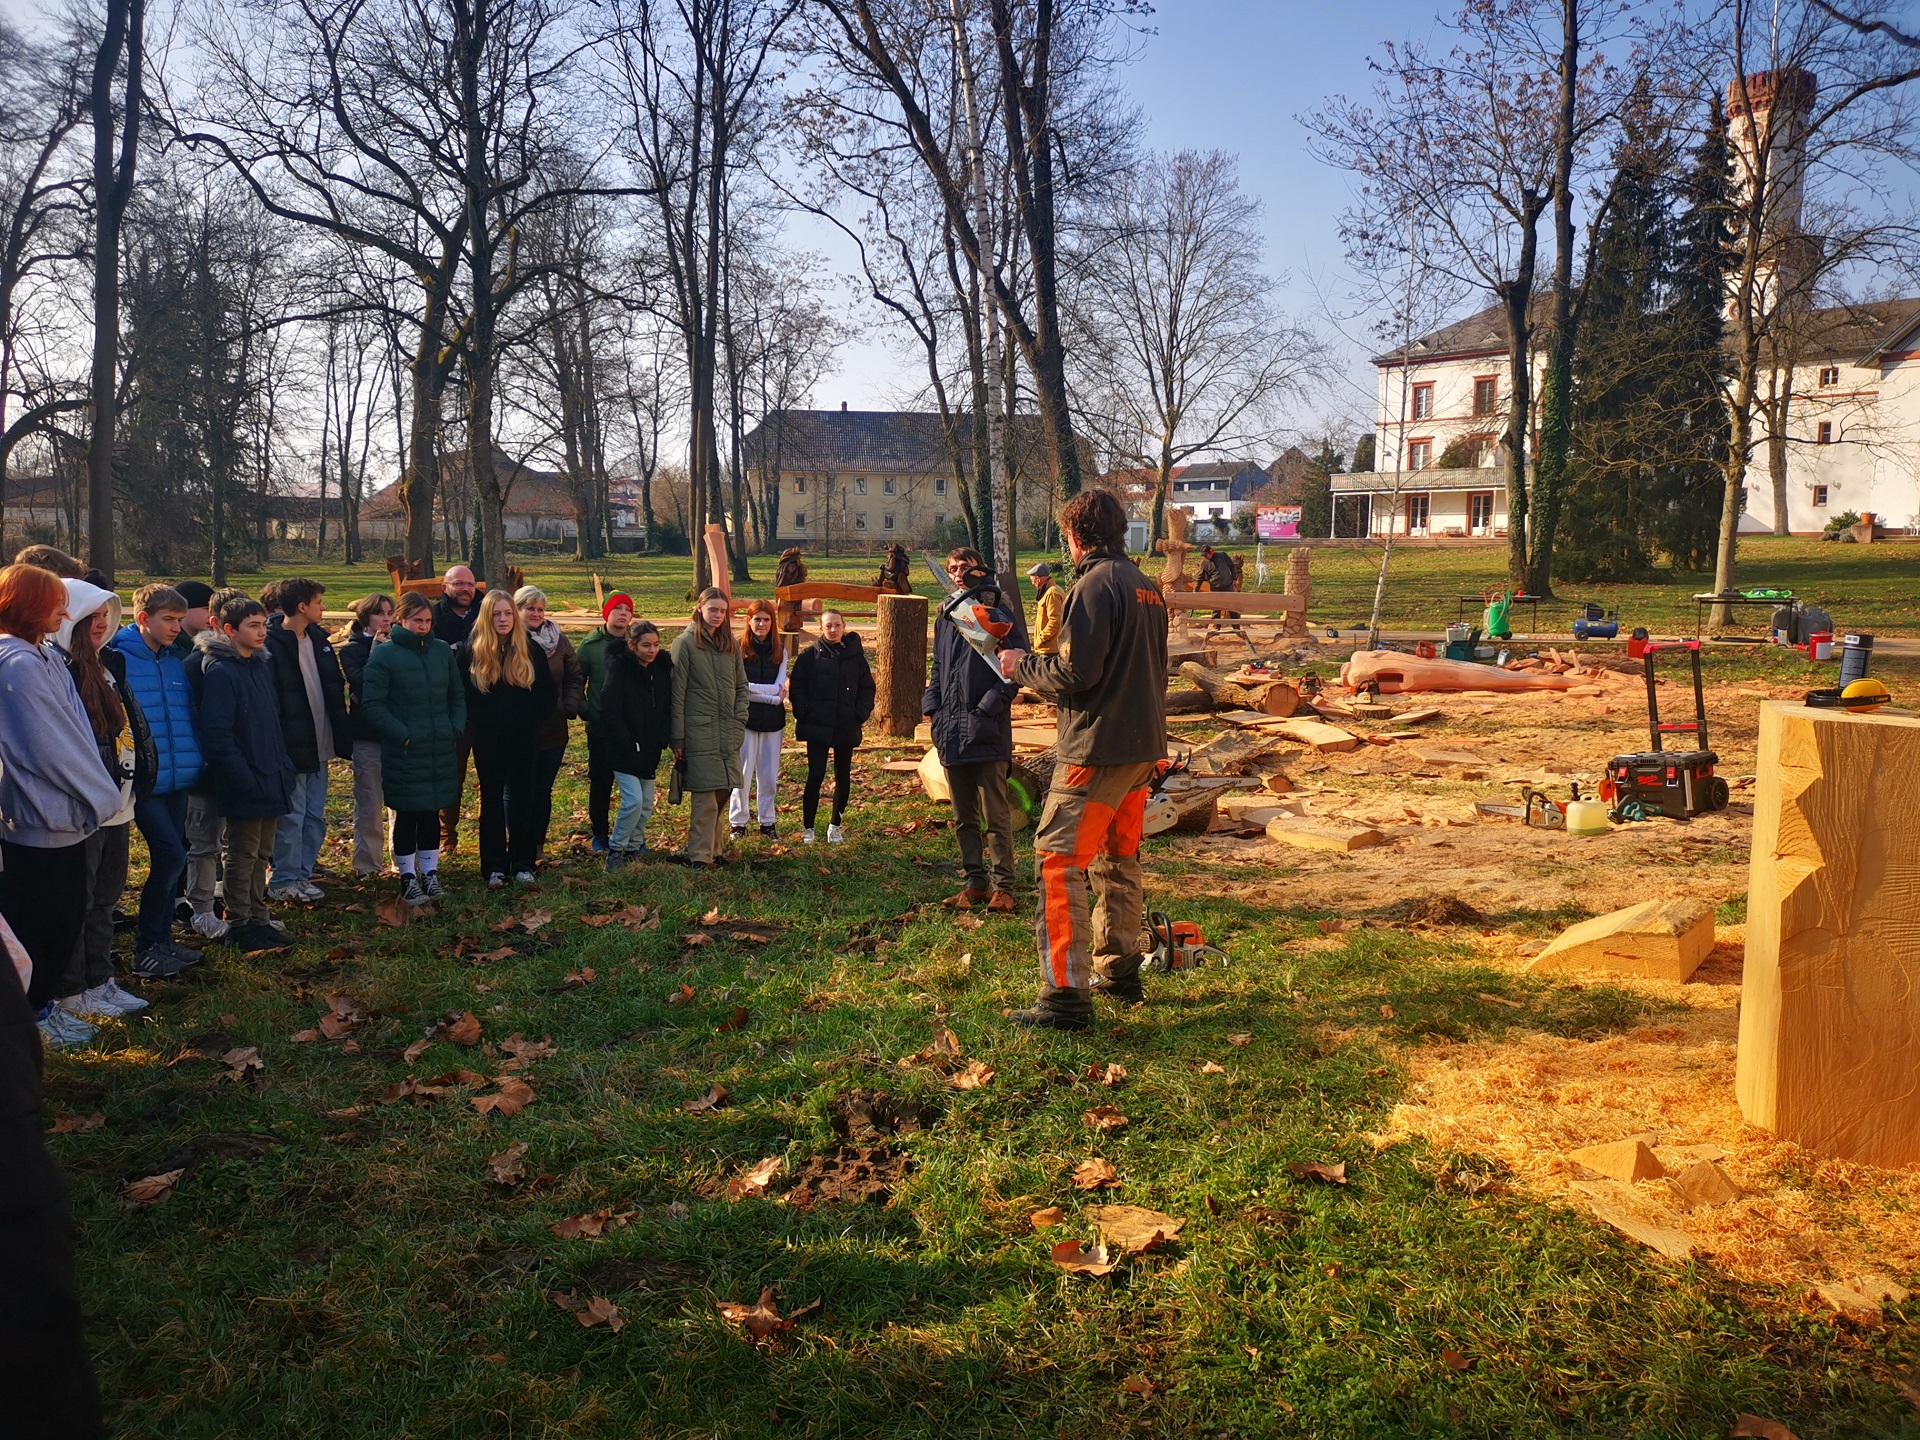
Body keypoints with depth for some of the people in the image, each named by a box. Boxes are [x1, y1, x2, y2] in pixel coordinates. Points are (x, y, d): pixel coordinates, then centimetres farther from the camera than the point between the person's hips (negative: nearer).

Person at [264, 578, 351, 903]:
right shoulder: (273, 644, -14)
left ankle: (302, 875, 22)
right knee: (292, 816, -1)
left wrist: (342, 738, 10)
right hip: (291, 748, -7)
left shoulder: (318, 639, 10)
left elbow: (335, 690, 14)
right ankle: (284, 882, 10)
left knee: (315, 817, 12)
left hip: (319, 745, 8)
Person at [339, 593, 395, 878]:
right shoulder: (352, 649, 1)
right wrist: (376, 652, -13)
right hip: (368, 736, -3)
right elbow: (359, 683, -16)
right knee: (369, 803, 2)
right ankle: (368, 864, 11)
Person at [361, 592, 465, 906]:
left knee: (431, 814, 13)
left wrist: (456, 729, 3)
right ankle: (408, 878, 16)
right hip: (403, 753, -4)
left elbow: (458, 695, 15)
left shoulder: (442, 650, 6)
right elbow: (372, 705, -10)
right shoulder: (385, 654, -7)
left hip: (440, 750, 4)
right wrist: (402, 735, -14)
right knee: (406, 816, 5)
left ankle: (430, 873, 24)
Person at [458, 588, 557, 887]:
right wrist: (475, 722, -3)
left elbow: (549, 691, 4)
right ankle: (494, 866, 12)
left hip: (522, 739, 1)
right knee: (492, 800, 6)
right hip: (488, 740, -1)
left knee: (521, 799, 5)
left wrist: (534, 720, -2)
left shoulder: (529, 649, 0)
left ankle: (522, 864, 13)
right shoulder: (471, 650, -4)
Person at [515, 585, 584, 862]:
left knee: (543, 790, 13)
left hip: (553, 731, 4)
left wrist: (570, 706, -3)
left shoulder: (559, 640, 5)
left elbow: (575, 677, 10)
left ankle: (538, 846, 24)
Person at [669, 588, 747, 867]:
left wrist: (739, 722, 3)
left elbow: (741, 686, 17)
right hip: (699, 731, -5)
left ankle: (715, 848, 17)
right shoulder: (685, 642, -3)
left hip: (728, 732, 5)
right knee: (705, 796, -9)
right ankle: (698, 854, -3)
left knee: (723, 792, 7)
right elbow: (677, 693, -5)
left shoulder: (731, 644, 13)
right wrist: (678, 739, -8)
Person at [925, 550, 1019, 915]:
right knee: (963, 818, 13)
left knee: (996, 815, -1)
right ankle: (975, 883, 22)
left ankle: (1003, 887, 7)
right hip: (951, 731, 7)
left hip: (987, 732, -7)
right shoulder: (945, 616, 13)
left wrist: (987, 708, -17)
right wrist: (933, 706, 7)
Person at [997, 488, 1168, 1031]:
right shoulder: (1146, 587, 14)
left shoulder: (1096, 584, -13)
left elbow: (1076, 673, -20)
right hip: (1143, 745, 9)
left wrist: (1023, 666, -3)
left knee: (1059, 862, -7)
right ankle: (1120, 973, 31)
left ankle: (1067, 996, -10)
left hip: (1098, 747, -9)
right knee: (1118, 859, 20)